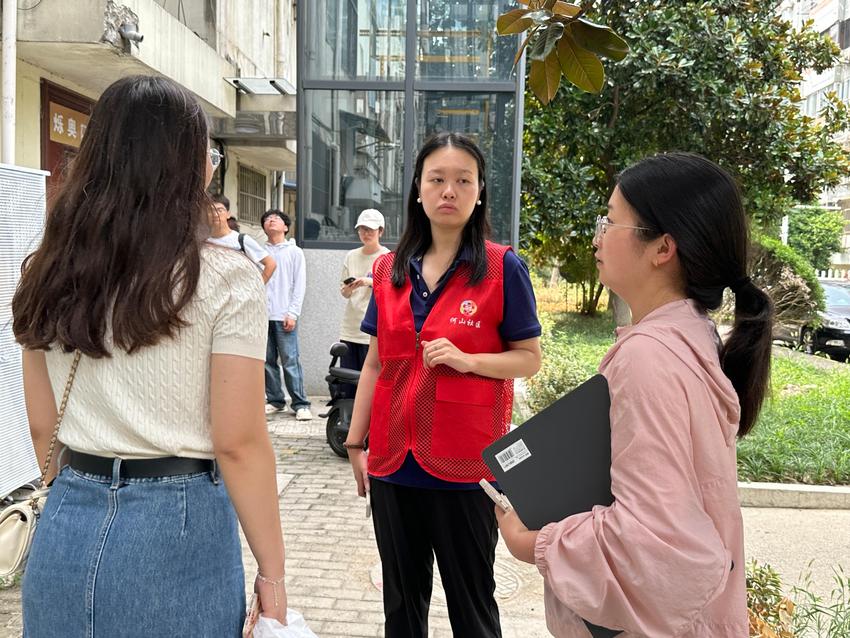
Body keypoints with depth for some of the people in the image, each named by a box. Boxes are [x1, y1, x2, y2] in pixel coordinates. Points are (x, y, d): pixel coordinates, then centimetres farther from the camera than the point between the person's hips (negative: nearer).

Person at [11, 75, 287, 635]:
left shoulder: (48, 275, 3)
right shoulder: (224, 279, -13)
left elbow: (42, 427, 9)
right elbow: (239, 445, -14)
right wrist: (272, 573, -6)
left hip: (68, 526, 5)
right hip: (176, 528, -4)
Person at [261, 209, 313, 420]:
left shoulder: (295, 252, 6)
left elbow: (299, 285, 1)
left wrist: (292, 313, -7)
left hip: (284, 316, -3)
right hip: (262, 315, 3)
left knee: (290, 361, -6)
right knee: (267, 361, 6)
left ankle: (300, 404, -2)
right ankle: (275, 400, 16)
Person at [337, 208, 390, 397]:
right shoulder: (351, 256, 13)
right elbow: (344, 292, 15)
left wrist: (370, 282, -20)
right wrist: (347, 289, -8)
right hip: (350, 330, 4)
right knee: (346, 385, 5)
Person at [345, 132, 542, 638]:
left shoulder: (503, 268, -5)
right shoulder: (389, 270, 7)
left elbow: (530, 359, -3)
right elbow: (376, 363, 11)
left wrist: (467, 359, -20)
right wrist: (355, 442, 9)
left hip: (465, 463, -4)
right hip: (393, 460, 4)